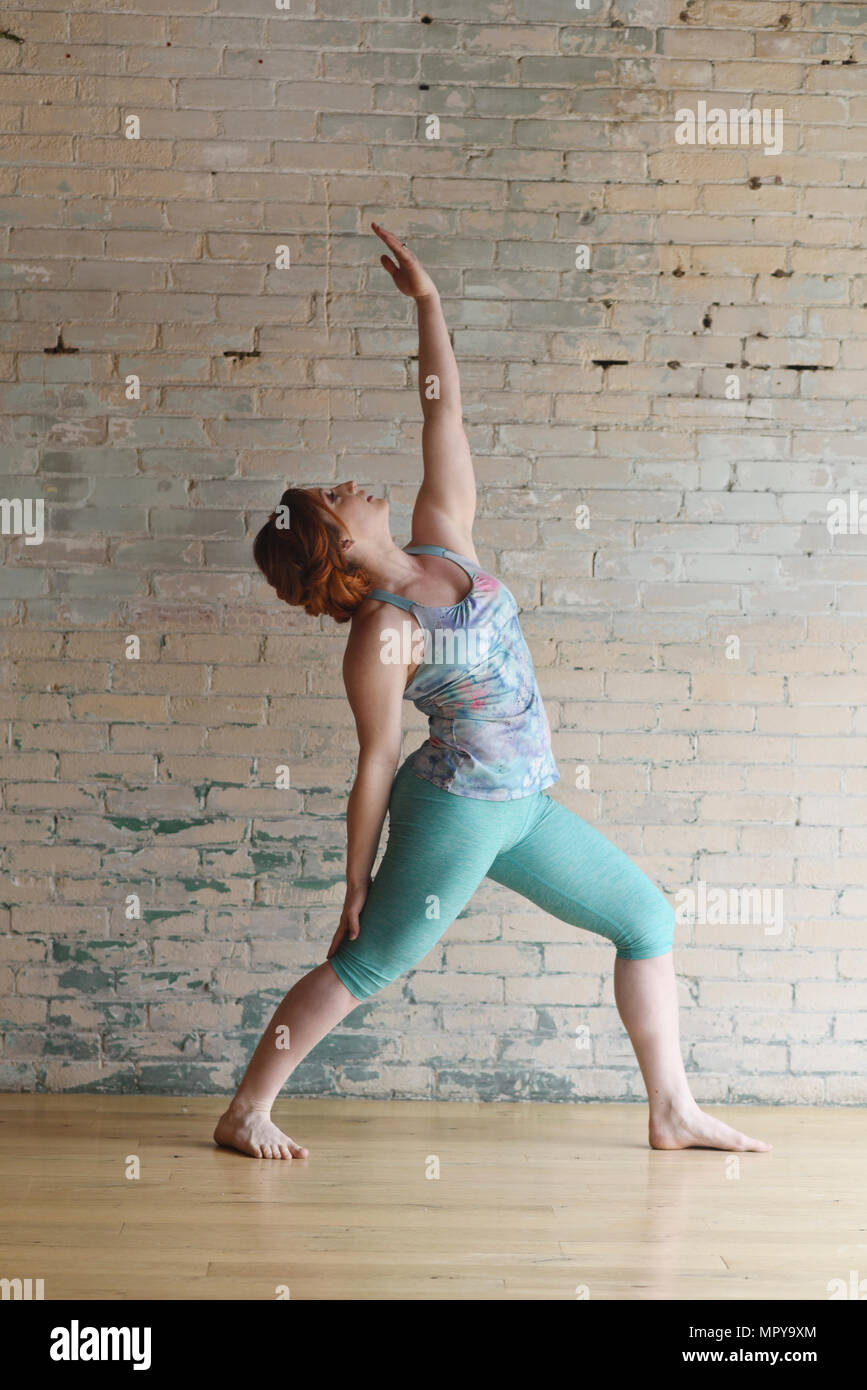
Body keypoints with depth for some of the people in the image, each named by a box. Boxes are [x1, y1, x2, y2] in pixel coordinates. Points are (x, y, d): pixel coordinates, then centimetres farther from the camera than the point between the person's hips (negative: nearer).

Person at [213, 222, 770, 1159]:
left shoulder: (444, 541, 2)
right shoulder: (382, 635, -17)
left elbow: (443, 418, 3)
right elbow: (375, 765, -15)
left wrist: (427, 302, -2)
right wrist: (357, 886, -10)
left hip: (521, 808, 8)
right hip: (455, 809, -8)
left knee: (647, 920, 11)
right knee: (363, 967, -1)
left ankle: (672, 1110, 18)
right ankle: (243, 1114, 13)